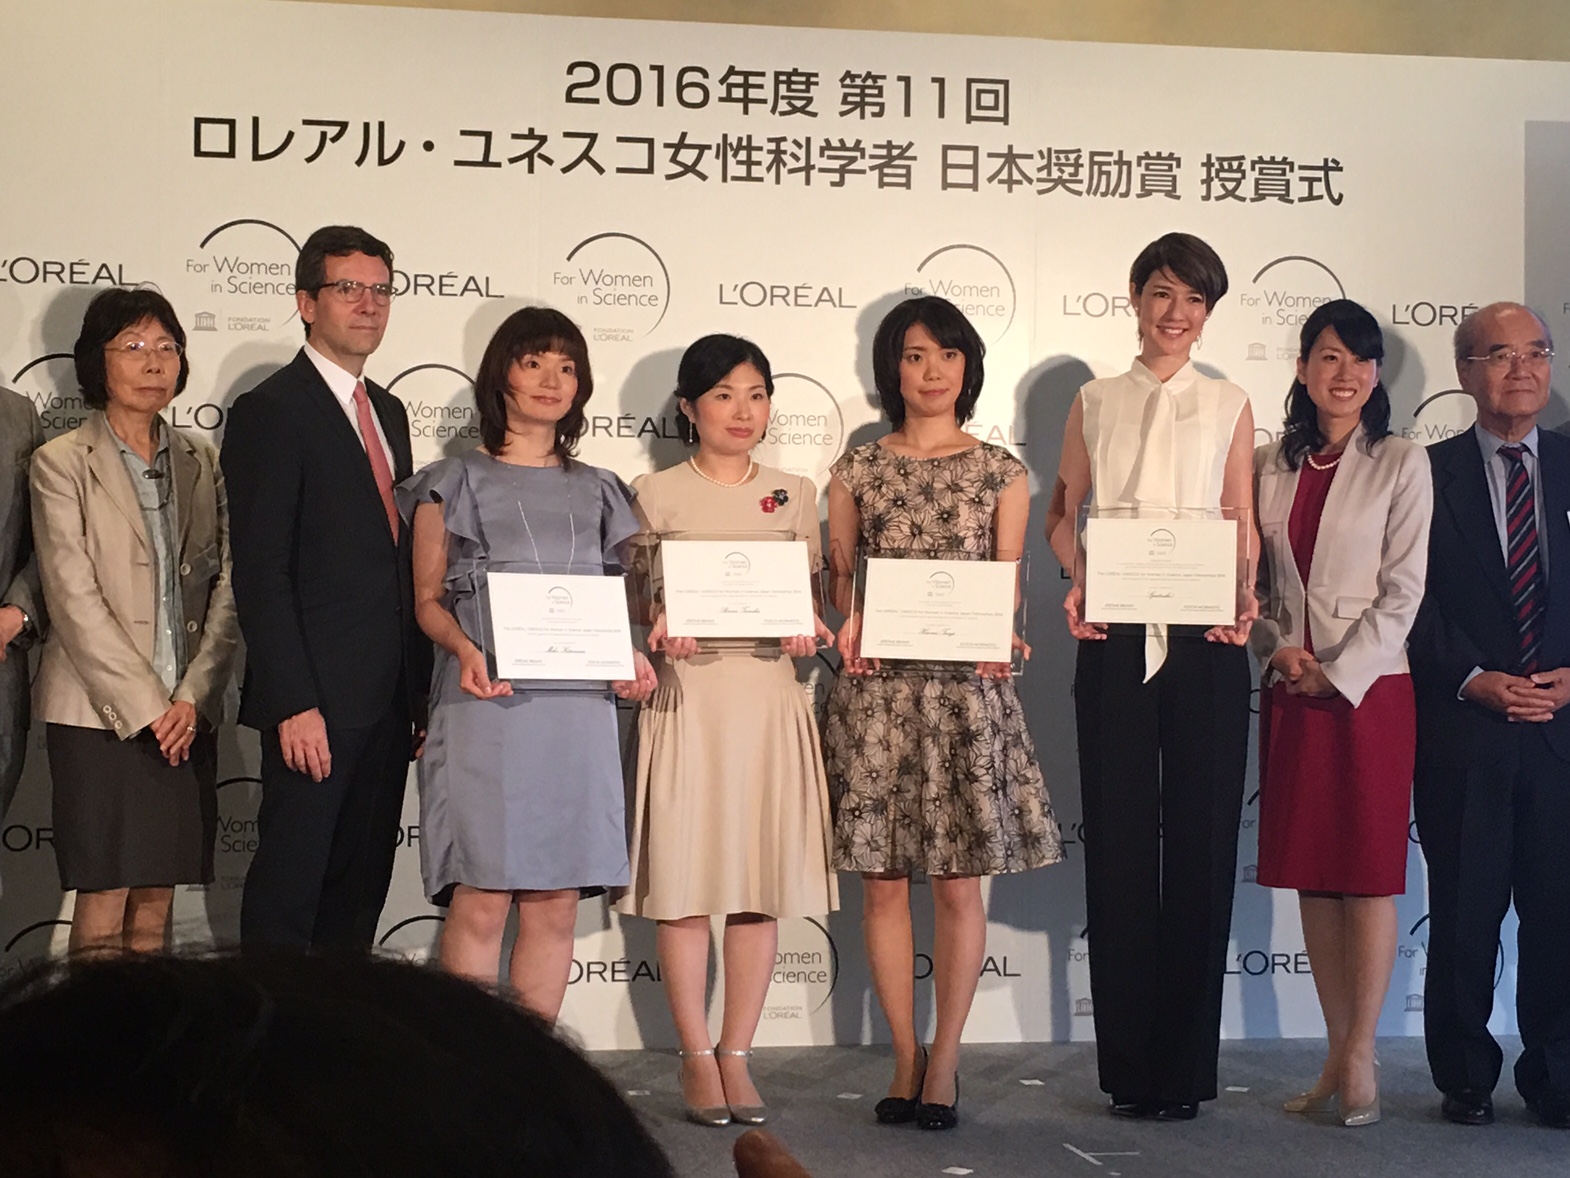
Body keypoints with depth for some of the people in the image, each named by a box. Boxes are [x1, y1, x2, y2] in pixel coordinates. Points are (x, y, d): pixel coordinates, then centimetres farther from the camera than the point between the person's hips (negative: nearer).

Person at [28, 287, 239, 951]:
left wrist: (192, 696, -6)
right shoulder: (62, 462, -1)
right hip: (99, 712, -4)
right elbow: (74, 600, -7)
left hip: (187, 715, 4)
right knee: (104, 906, -4)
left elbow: (226, 588, 6)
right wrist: (145, 706, -10)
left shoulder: (200, 461, 12)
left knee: (156, 905, 6)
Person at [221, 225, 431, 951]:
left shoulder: (388, 412, 17)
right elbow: (260, 573, -13)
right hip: (315, 704, -7)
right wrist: (294, 704, -19)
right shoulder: (271, 411, -7)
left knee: (362, 889, 10)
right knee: (289, 888, -1)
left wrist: (422, 690, 11)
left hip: (388, 701, 7)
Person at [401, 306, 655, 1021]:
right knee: (480, 903, -8)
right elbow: (427, 599, 4)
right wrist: (465, 650, -15)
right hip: (486, 704, -3)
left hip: (577, 712, 4)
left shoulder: (597, 492, 18)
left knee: (555, 907, 2)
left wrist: (630, 656, 0)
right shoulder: (455, 484, 7)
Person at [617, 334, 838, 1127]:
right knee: (685, 882, -4)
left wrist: (807, 631, -7)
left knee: (762, 883, 1)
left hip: (769, 696, 2)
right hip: (687, 697, -2)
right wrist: (656, 632, -15)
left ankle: (736, 1055, 11)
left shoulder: (793, 495, 13)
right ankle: (696, 1057, 7)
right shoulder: (655, 495, 6)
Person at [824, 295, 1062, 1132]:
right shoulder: (856, 472, 8)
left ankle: (944, 1062, 10)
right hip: (876, 688, 1)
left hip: (968, 688, -1)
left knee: (960, 883, 0)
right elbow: (840, 577, 10)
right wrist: (850, 624, -11)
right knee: (883, 881, 2)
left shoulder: (1000, 474, 7)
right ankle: (906, 1060, 13)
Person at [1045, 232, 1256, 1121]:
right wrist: (1077, 585, -6)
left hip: (1206, 641, 0)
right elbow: (1064, 514, 13)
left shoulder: (1229, 406, 11)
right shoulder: (1096, 403, 13)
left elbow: (1244, 523, 8)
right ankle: (1129, 1065, 9)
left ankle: (1187, 1064, 7)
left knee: (1202, 839, -2)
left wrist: (1244, 597, -11)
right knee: (1120, 840, 1)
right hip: (1115, 637, 1)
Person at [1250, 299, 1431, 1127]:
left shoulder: (1401, 464, -2)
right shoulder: (1269, 467, 9)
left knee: (1368, 873, -2)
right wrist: (1279, 650, -6)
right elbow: (1252, 580, 11)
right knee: (1310, 876, 6)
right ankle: (1338, 1053, 15)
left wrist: (1338, 673, -12)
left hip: (1370, 688, -4)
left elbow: (1403, 591, -7)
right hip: (1289, 692, 4)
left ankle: (1360, 1058, 5)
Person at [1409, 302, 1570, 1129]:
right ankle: (1465, 1077, 15)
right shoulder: (1429, 473, 4)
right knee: (1465, 911, 3)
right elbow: (1414, 598, -2)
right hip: (1462, 727, -2)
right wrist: (1477, 681, -11)